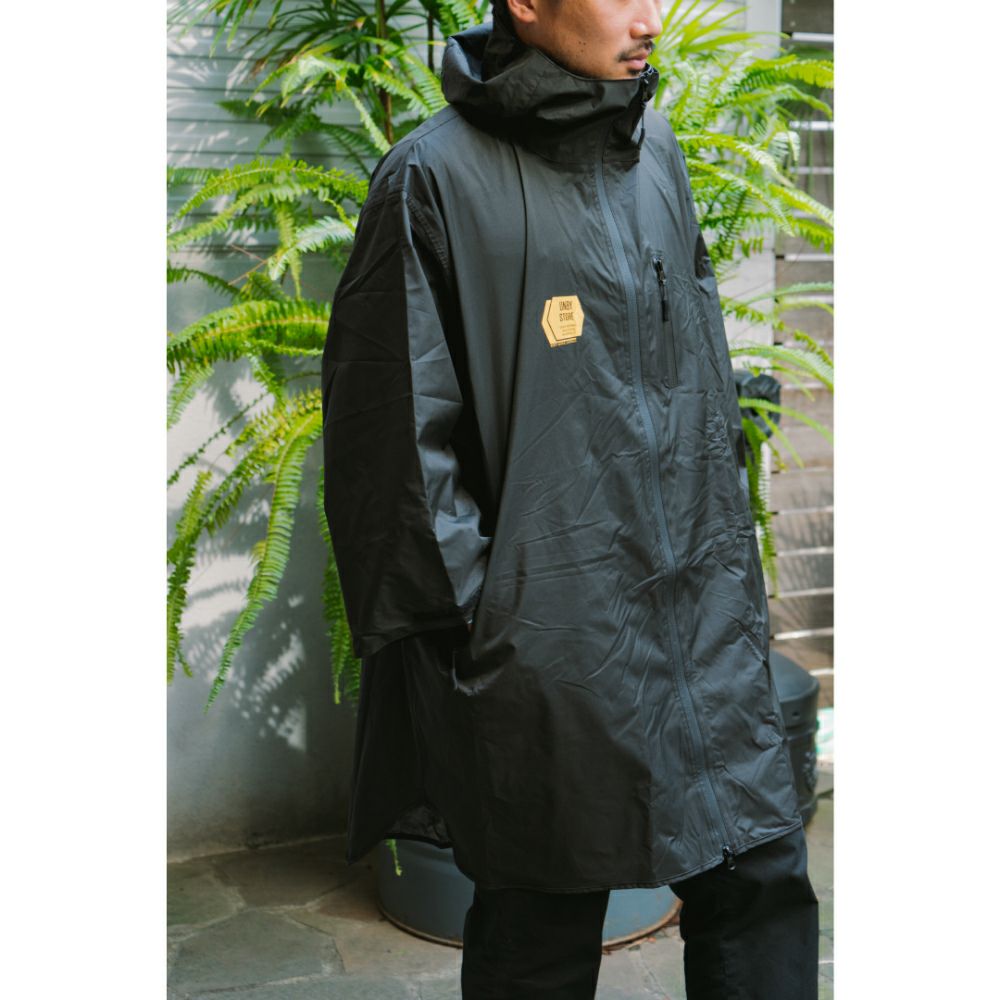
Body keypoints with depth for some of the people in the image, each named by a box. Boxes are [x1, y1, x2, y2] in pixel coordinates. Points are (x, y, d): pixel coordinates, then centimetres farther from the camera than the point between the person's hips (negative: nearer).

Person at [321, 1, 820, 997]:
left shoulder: (656, 151, 10)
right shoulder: (436, 180, -11)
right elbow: (396, 434, -10)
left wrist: (733, 566, 15)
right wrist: (475, 618, -10)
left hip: (702, 607, 6)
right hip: (550, 637, -6)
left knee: (762, 876, 9)